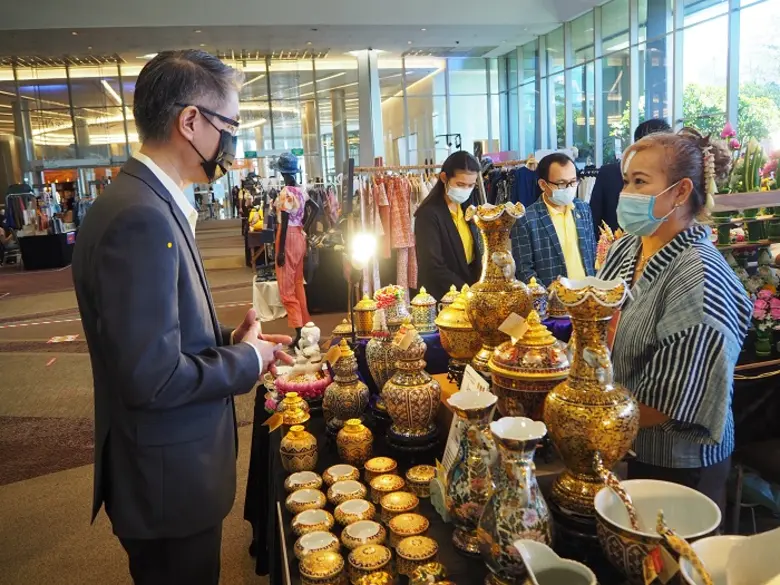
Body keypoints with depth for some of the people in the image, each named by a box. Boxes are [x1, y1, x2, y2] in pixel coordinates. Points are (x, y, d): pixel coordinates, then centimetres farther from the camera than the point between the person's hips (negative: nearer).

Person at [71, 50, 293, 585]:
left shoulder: (150, 201, 4)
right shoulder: (142, 218, -27)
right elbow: (153, 377, -29)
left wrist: (229, 340, 2)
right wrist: (247, 359, -15)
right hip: (169, 483, -9)